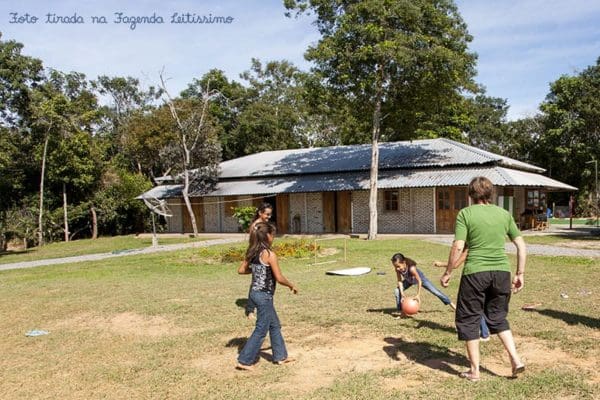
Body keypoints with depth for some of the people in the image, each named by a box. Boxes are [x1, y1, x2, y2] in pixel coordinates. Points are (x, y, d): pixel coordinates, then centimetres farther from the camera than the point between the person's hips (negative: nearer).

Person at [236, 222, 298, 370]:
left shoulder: (252, 252, 4)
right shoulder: (269, 254, -18)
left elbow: (241, 270, 9)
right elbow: (279, 278, -16)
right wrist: (292, 285, 0)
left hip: (255, 292, 8)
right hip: (264, 295, -8)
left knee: (275, 325, 20)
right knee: (261, 329, 3)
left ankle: (280, 356, 30)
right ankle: (244, 361, 7)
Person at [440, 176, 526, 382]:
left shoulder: (466, 213, -4)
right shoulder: (504, 214, 8)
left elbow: (458, 247, -11)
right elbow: (521, 245, 8)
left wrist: (447, 273, -2)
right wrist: (520, 274, 15)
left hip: (475, 273, -4)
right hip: (501, 272, 4)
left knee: (469, 319, 10)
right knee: (498, 317, 24)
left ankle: (475, 370, 16)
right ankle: (515, 359, 14)